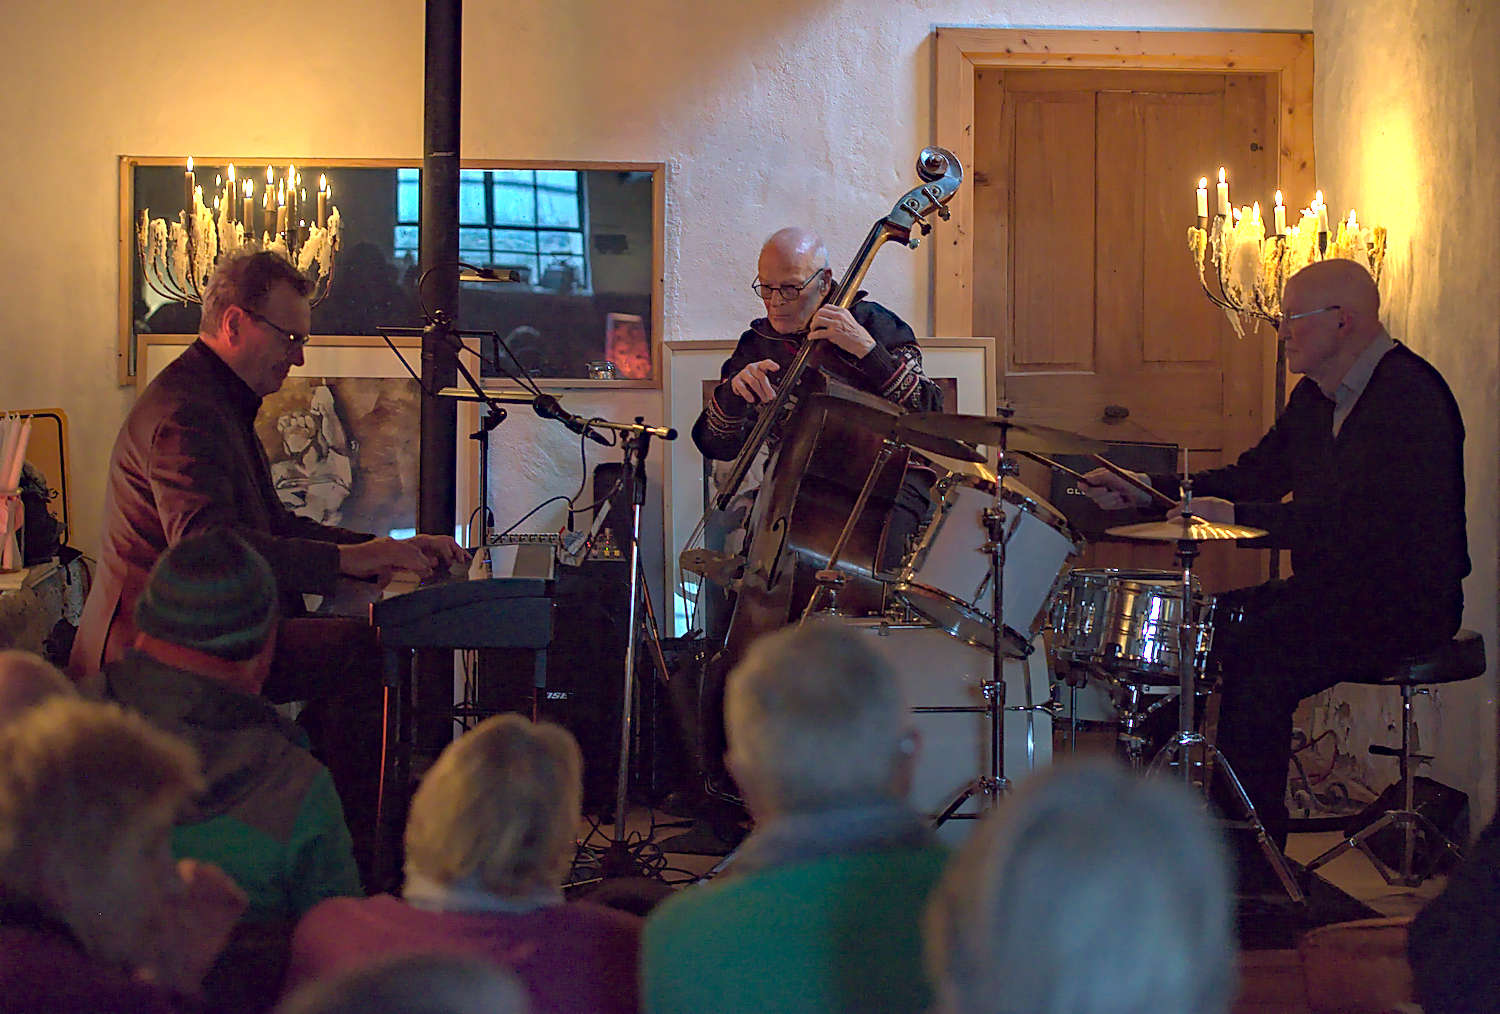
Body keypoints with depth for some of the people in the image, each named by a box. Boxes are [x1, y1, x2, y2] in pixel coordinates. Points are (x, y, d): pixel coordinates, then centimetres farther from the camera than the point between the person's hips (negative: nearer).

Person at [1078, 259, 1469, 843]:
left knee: (1251, 659, -28)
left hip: (1405, 600, -10)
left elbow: (1363, 516, -29)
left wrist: (1241, 517, -30)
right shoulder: (1316, 396, 13)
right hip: (1330, 586, 10)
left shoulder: (1409, 395, -19)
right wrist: (1142, 490, 7)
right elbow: (1256, 476, 17)